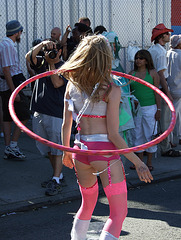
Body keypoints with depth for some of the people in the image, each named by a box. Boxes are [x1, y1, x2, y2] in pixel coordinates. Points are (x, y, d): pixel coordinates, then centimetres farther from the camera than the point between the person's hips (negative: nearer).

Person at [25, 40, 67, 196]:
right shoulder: (41, 63, 11)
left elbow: (57, 83, -17)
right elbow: (29, 56, -6)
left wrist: (51, 63, -14)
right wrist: (42, 44, -17)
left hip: (56, 114, -6)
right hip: (39, 112, 6)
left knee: (57, 148, -5)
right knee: (46, 148, 14)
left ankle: (56, 181, -3)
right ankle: (58, 175, 27)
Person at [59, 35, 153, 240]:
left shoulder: (72, 86, 2)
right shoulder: (111, 90, -12)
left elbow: (66, 126, 7)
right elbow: (113, 135, -13)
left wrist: (66, 151, 24)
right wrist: (138, 162, -7)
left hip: (80, 150, 6)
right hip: (104, 151, -6)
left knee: (87, 204, 27)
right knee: (118, 213, 4)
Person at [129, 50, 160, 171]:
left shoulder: (152, 73, -1)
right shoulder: (131, 74, 8)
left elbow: (157, 92, -2)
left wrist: (158, 109, -6)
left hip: (149, 108, -3)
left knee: (149, 134, 1)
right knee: (137, 135, 7)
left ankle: (149, 162, 10)